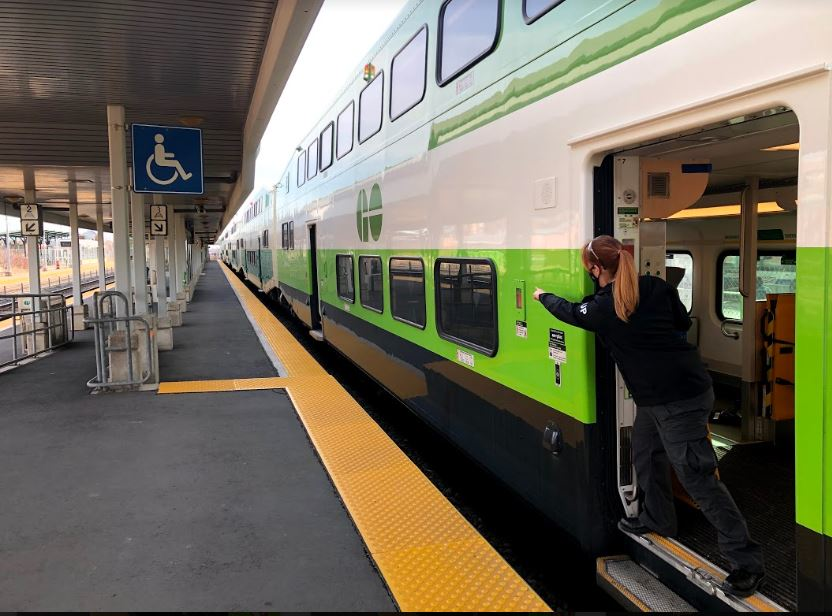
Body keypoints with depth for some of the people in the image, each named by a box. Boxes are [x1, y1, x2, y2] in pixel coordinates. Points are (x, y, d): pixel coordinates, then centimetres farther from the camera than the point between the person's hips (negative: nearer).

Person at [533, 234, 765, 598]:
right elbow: (683, 323, 16)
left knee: (696, 476, -4)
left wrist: (543, 296, 29)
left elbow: (569, 312, 10)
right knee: (645, 455, 24)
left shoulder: (602, 308, -13)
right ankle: (657, 519, 43)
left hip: (678, 398, -9)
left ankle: (746, 561, 2)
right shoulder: (656, 286, 2)